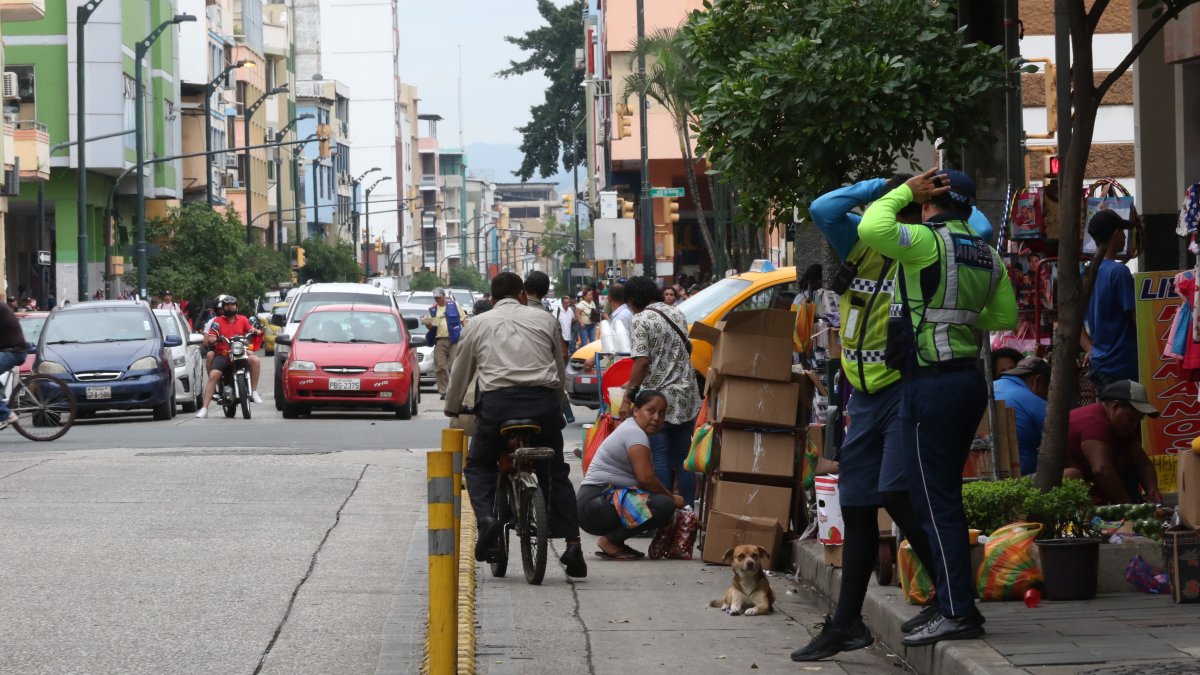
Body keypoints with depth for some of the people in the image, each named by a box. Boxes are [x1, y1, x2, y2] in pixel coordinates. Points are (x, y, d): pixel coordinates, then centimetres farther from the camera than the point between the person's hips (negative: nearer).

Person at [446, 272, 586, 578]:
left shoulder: (478, 324, 16)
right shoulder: (544, 319, 17)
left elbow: (460, 374, 23)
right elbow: (560, 370, 21)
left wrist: (452, 409, 39)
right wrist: (558, 404, 36)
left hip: (497, 402, -1)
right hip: (543, 402, 1)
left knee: (478, 465, 19)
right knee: (556, 473, 15)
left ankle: (487, 518, -8)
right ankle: (572, 543, 3)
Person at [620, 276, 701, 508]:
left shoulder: (641, 320, -11)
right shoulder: (677, 315, 11)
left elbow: (642, 362, -19)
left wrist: (628, 397, -14)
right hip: (687, 399, 6)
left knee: (659, 458, 0)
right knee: (684, 456, 11)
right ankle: (687, 507, 13)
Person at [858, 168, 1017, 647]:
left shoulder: (929, 242, -12)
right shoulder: (988, 256, 12)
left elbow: (872, 230, -26)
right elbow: (1006, 317, 19)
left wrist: (904, 192, -10)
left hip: (932, 386, -8)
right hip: (970, 379, 8)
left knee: (935, 503, -5)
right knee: (944, 499, 15)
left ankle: (958, 613, -7)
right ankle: (956, 604, 18)